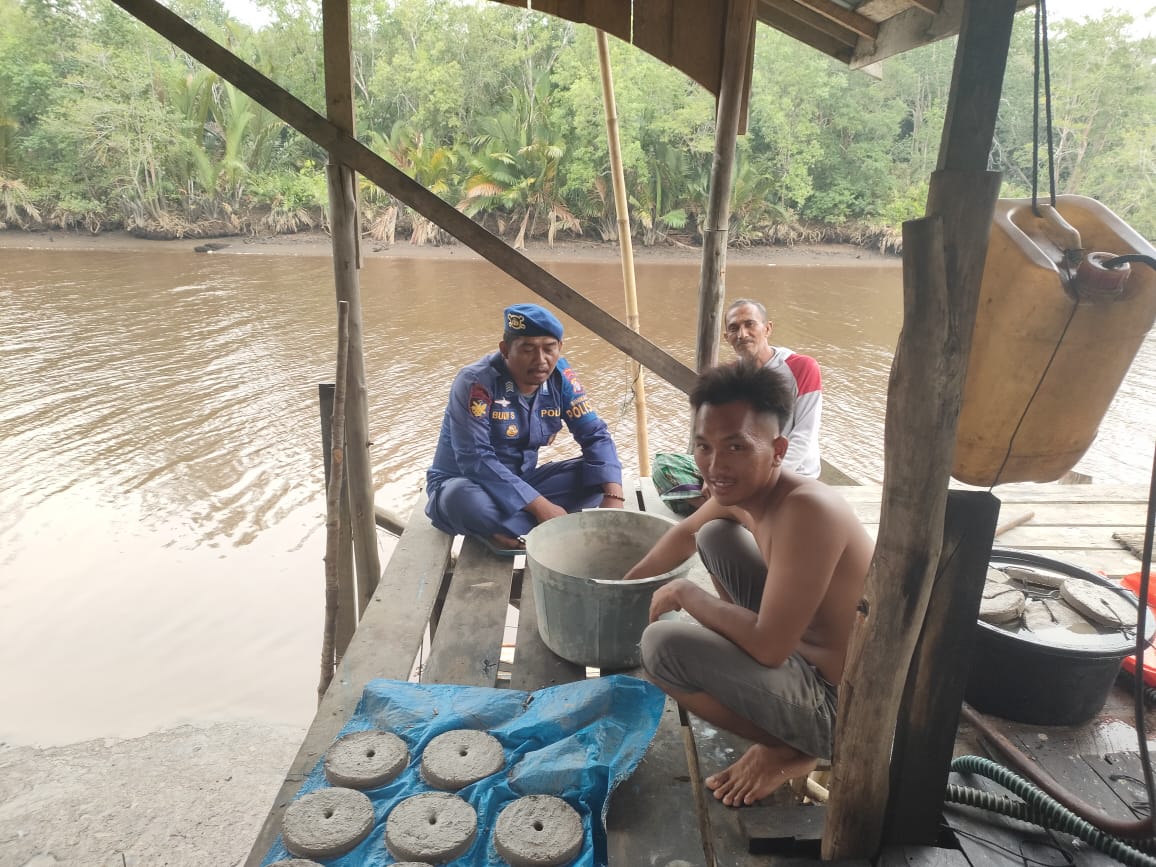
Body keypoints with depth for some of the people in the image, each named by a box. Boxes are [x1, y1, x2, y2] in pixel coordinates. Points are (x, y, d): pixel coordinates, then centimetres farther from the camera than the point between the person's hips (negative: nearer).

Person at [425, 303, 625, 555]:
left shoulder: (561, 376, -9)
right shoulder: (476, 382, -24)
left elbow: (594, 435, -8)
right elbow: (475, 460, -29)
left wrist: (613, 494, -26)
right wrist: (540, 506, -33)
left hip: (523, 481, 5)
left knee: (600, 476, -12)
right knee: (464, 499, -40)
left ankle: (517, 535, -21)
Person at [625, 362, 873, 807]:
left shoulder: (808, 509, -31)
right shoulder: (739, 490, -4)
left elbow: (769, 647, -30)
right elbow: (685, 533, 18)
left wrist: (686, 594, -15)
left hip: (847, 704, -9)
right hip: (803, 650, 9)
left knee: (662, 645, -20)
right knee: (716, 535, 13)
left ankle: (787, 750, 4)